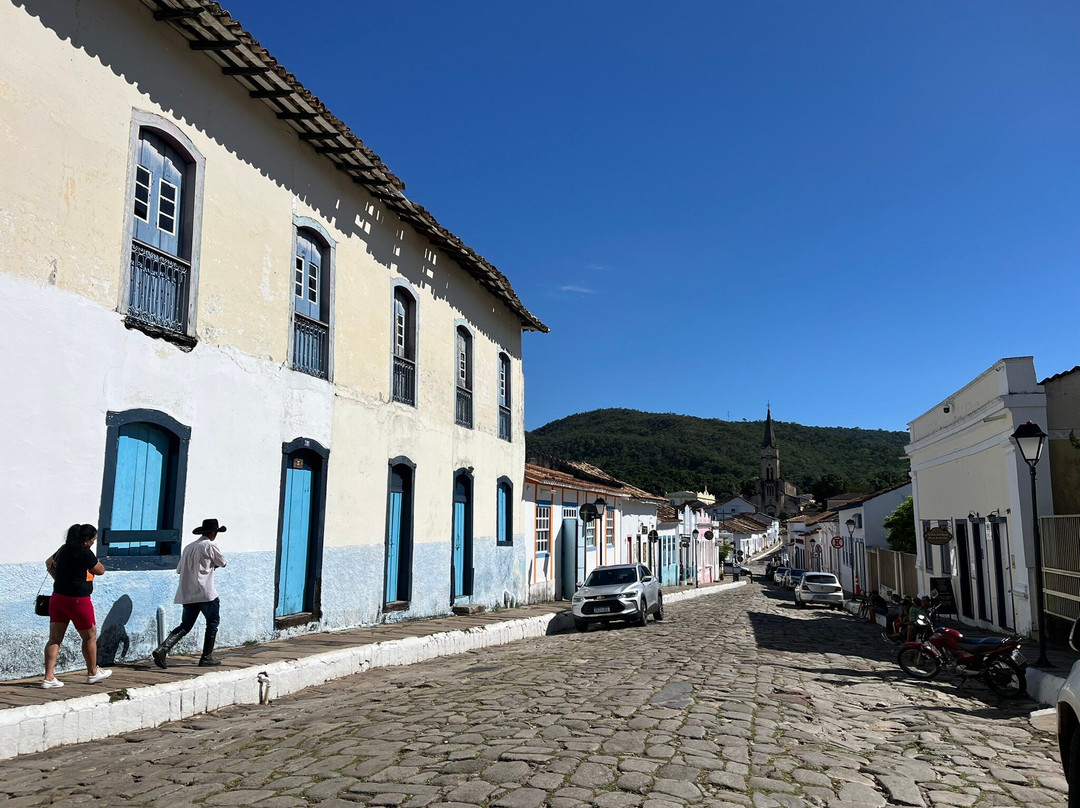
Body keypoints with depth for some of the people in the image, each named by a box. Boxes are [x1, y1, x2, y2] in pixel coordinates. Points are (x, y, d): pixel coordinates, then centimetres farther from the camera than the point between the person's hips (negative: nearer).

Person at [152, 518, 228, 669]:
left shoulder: (188, 547, 15)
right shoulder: (210, 546, -7)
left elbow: (179, 570, 17)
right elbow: (223, 563, 2)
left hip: (188, 594, 7)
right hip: (205, 592, -7)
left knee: (185, 625, 11)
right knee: (213, 622, 8)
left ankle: (162, 649, -8)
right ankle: (206, 658, 10)